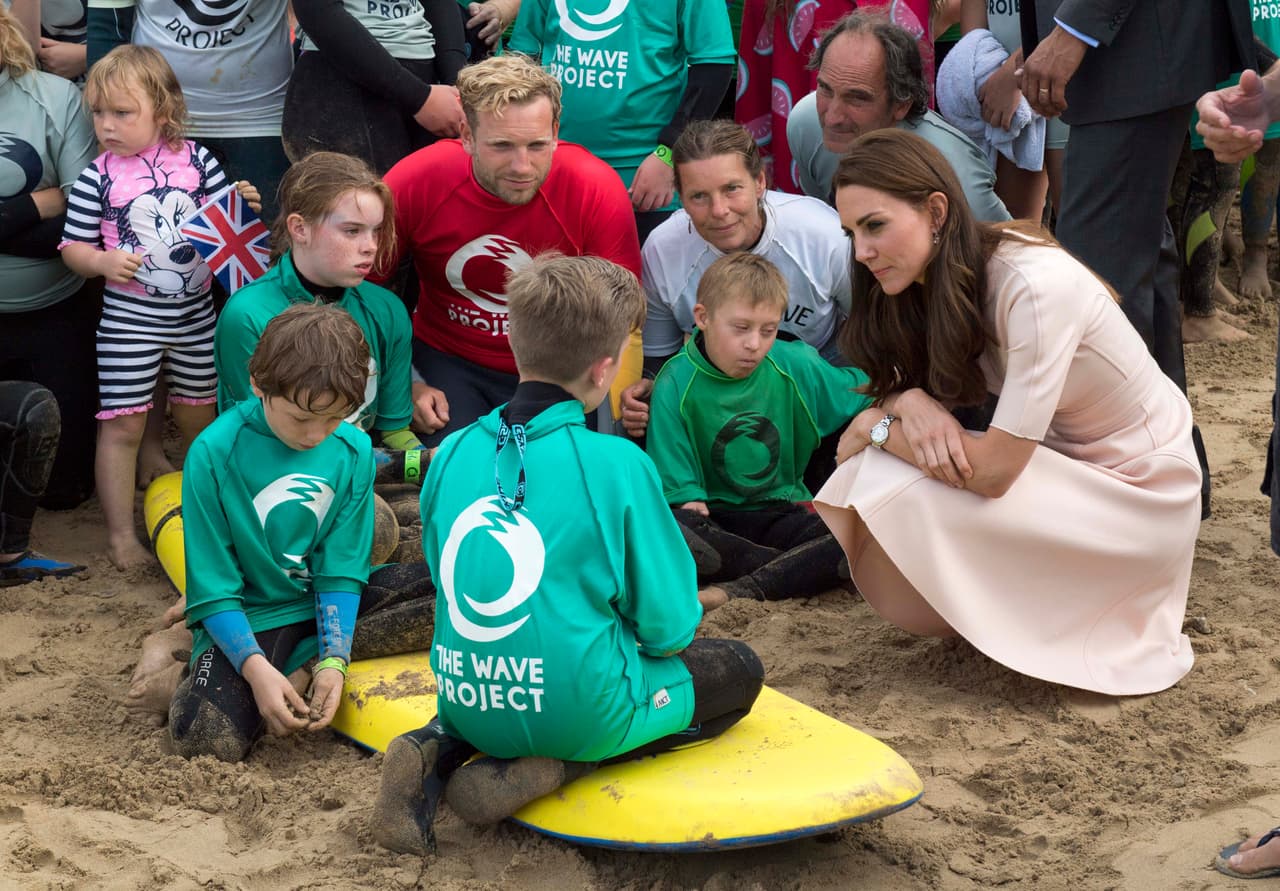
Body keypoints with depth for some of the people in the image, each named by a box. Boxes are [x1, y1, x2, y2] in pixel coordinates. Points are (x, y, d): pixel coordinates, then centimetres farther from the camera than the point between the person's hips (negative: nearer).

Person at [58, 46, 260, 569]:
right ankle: (120, 534, 8)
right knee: (122, 425, -2)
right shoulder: (97, 178, -7)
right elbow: (72, 248, -2)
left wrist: (243, 206, -10)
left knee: (198, 417, 17)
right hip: (129, 321, -2)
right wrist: (103, 261, -21)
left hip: (195, 315, 3)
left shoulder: (196, 161, 0)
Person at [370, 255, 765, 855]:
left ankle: (439, 749, 7)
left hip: (470, 703, 6)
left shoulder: (452, 455, 0)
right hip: (581, 712, -6)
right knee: (740, 669, 16)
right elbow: (669, 626, -10)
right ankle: (557, 767, -4)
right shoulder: (618, 465, -15)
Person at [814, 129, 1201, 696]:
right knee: (870, 475, -11)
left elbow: (993, 470, -30)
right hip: (1060, 465, 8)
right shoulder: (940, 280, -5)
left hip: (1137, 494, -8)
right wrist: (908, 402, -22)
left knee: (902, 496, -25)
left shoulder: (1037, 286, -29)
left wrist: (877, 427, -17)